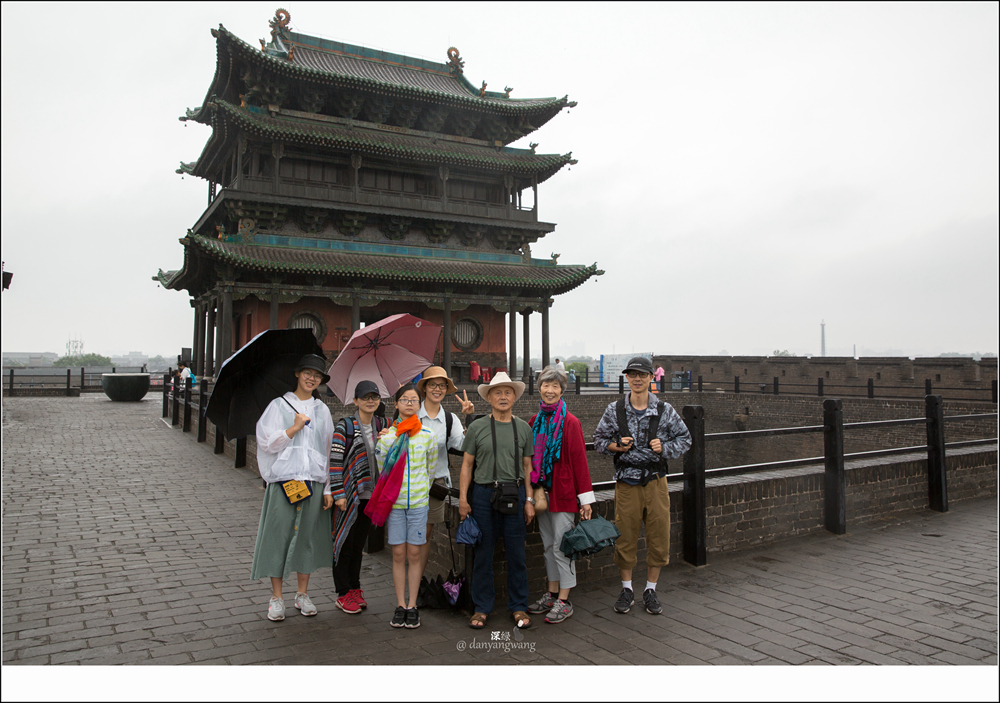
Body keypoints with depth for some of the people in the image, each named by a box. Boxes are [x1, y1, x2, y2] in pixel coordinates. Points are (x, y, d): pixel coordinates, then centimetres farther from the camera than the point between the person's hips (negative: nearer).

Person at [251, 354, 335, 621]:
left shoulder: (322, 410, 11)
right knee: (279, 536, -1)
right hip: (283, 480, -2)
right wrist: (295, 428, -11)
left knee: (308, 536, 7)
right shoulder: (279, 405, 4)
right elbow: (266, 443, -3)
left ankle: (303, 594, 21)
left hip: (314, 481, 2)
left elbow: (329, 449, 9)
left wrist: (329, 488, 4)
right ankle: (276, 597, 12)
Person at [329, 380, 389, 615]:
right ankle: (343, 594, 14)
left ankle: (355, 589, 26)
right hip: (349, 495, -4)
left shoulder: (382, 425, 8)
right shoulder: (345, 426, -8)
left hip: (370, 495, 5)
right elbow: (334, 460, -12)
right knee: (345, 543, 3)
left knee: (359, 543, 14)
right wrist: (338, 493, -16)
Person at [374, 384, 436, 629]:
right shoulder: (387, 436, 1)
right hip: (394, 501, 0)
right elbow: (382, 470, 10)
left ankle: (412, 606, 12)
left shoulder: (427, 436, 3)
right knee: (398, 554, 4)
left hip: (418, 501, 0)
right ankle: (400, 605, 15)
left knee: (414, 554, 3)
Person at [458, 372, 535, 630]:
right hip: (483, 494, -1)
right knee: (483, 553, 6)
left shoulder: (524, 428, 8)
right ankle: (481, 608, 19)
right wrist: (463, 498, -4)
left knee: (516, 553, 6)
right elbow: (467, 464, 3)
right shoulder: (477, 427, 2)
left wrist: (529, 500, 5)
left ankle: (518, 607, 20)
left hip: (514, 494, 1)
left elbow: (527, 466, 10)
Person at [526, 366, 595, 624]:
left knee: (561, 545, -1)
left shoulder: (570, 422, -9)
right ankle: (551, 594, 26)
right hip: (541, 491, 6)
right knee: (548, 544, 14)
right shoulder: (536, 421, 8)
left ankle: (564, 601, 10)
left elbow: (579, 459, -10)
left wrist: (586, 497, -11)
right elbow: (531, 456, 12)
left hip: (563, 491, -6)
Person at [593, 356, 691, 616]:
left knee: (659, 537, 5)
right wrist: (616, 446, -12)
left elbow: (685, 438, 9)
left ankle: (650, 590, 24)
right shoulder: (614, 410, 0)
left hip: (655, 481, 1)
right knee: (625, 538, 6)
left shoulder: (665, 411, 1)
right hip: (626, 483, -1)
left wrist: (665, 448, -8)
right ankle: (627, 590, 24)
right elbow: (598, 440, 8)